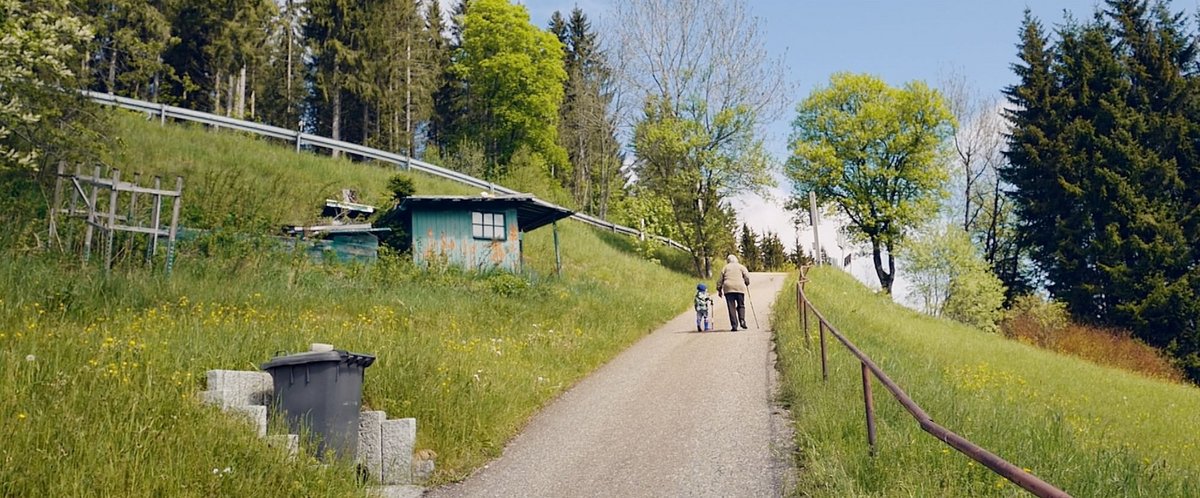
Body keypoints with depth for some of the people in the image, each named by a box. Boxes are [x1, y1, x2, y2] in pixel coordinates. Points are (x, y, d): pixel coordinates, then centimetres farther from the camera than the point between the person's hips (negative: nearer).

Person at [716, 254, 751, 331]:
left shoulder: (725, 268, 16)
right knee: (741, 305, 12)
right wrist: (747, 284, 18)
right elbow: (747, 276, 2)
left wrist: (719, 289, 16)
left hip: (728, 288, 0)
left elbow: (720, 280, 11)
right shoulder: (741, 266, 14)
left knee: (731, 307, 0)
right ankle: (742, 320, -10)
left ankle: (734, 325, -6)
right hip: (740, 288, 0)